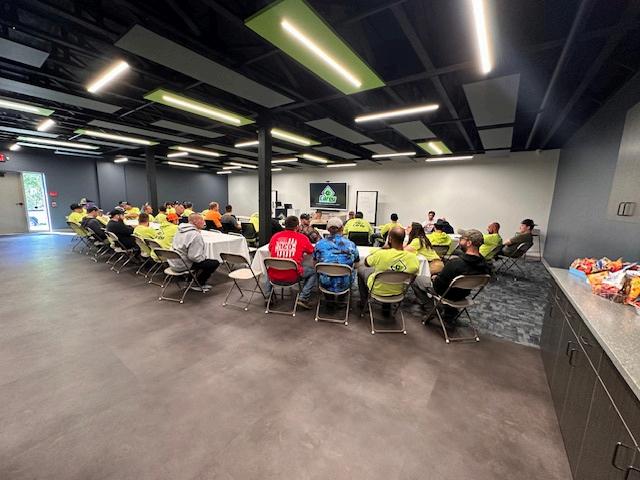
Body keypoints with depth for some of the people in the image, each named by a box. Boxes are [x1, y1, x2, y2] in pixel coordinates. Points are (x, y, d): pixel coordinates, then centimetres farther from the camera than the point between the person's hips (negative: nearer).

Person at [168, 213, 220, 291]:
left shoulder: (180, 230, 6)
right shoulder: (195, 235, -24)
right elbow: (195, 256, -30)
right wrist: (205, 257, -8)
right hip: (183, 266, -10)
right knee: (215, 263, -5)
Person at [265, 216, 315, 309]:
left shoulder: (275, 236, 6)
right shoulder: (302, 237, -2)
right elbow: (312, 252, 14)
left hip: (274, 277, 4)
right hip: (292, 276, -3)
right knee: (313, 271, 20)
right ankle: (303, 299, 10)